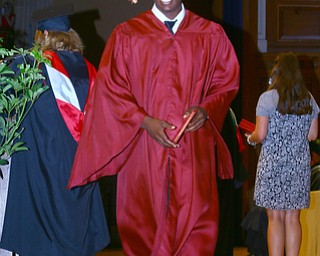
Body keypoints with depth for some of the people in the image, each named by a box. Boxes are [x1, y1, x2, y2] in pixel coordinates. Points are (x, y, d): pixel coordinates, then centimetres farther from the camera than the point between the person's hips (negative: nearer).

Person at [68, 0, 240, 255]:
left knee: (196, 223, -5)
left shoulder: (212, 34, 8)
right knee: (143, 223, 5)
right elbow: (110, 87, 1)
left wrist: (206, 109, -9)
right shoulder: (126, 35, 5)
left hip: (194, 148, 0)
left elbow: (227, 83, 12)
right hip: (142, 148, 0)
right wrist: (145, 121, -12)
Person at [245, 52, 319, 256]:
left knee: (275, 217, 0)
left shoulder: (267, 98, -7)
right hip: (300, 163, 4)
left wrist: (250, 139, 9)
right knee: (293, 217, 8)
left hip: (273, 163, -4)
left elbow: (261, 135, -12)